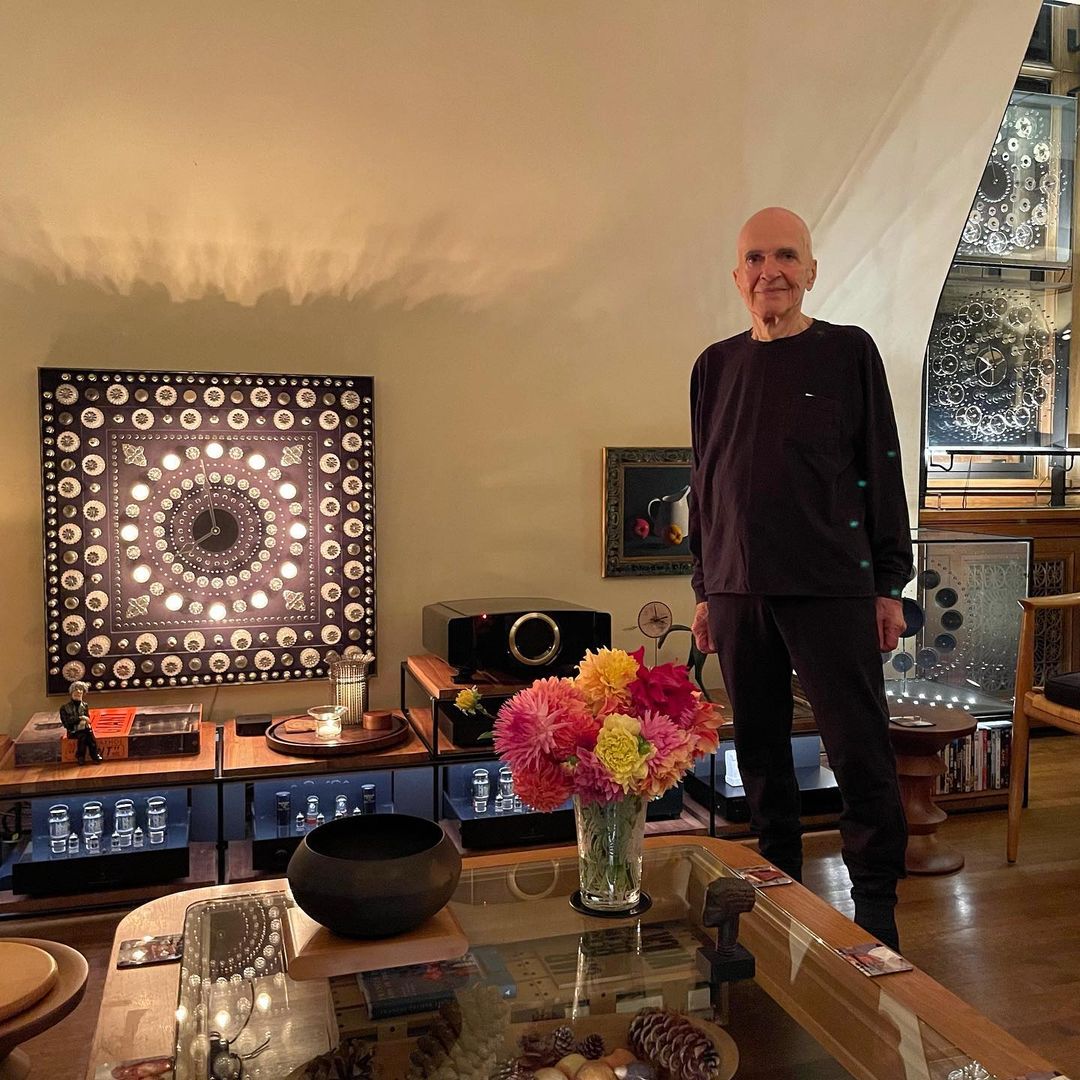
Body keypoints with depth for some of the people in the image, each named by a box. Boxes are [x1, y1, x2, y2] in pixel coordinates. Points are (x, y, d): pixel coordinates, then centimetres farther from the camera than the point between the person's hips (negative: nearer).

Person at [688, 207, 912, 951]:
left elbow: (882, 471, 1)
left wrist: (890, 586, -3)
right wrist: (705, 590, 12)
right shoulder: (715, 367, 10)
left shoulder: (849, 352, 1)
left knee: (861, 754, -1)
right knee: (761, 752, 11)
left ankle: (877, 912, 14)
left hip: (833, 590, -3)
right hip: (737, 592, 4)